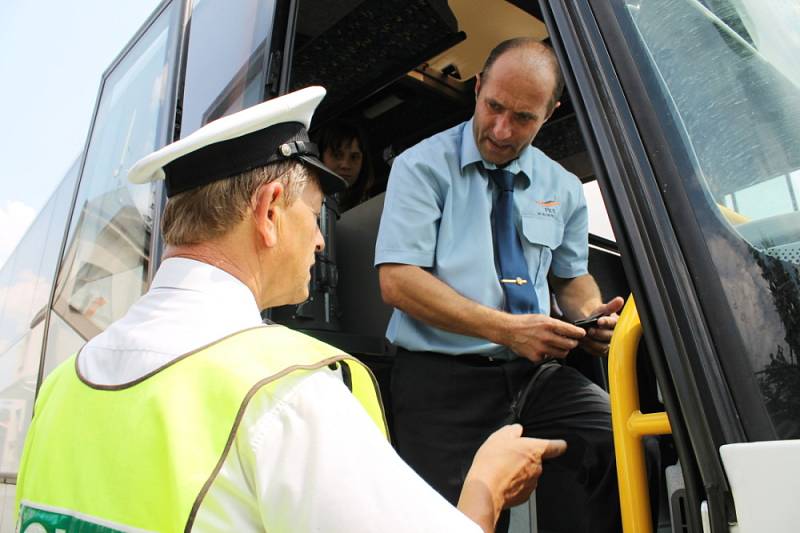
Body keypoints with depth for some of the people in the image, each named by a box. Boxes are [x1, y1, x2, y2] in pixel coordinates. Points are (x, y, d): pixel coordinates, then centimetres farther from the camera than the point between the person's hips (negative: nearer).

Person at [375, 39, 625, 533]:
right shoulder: (423, 167, -2)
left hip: (537, 372, 4)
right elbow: (398, 282, -12)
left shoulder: (563, 189, 13)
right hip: (442, 380, -3)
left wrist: (592, 316, -2)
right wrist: (506, 329, -19)